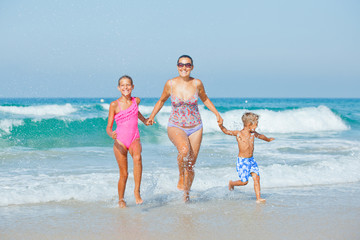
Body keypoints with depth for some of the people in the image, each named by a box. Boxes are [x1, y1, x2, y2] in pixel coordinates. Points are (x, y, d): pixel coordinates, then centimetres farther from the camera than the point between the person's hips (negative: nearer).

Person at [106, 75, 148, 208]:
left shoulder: (136, 101, 4)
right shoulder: (114, 105, -6)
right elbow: (108, 127, -5)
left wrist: (145, 120, 39)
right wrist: (111, 134, -26)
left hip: (134, 139, 2)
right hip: (120, 141, -2)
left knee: (137, 157, -32)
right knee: (124, 174, 0)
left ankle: (137, 191, -25)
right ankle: (121, 200, 23)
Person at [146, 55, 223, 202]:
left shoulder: (197, 83, -5)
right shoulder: (171, 84, -7)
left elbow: (205, 99, 15)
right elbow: (161, 100, 10)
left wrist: (217, 114, 11)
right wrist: (152, 116, -3)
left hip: (195, 128, 2)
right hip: (175, 127, -2)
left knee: (191, 165, 6)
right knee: (184, 149, -35)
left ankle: (186, 194, 27)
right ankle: (181, 177, -9)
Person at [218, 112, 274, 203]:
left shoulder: (253, 134, 8)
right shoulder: (238, 134, -9)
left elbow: (260, 136, 28)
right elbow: (226, 131, -9)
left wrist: (268, 139, 47)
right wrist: (221, 126, -29)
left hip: (251, 160, 6)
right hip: (242, 161, -6)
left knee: (256, 177, -7)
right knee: (244, 181, -3)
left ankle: (258, 198, -5)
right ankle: (231, 183, 27)